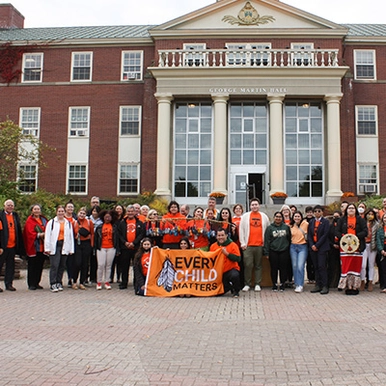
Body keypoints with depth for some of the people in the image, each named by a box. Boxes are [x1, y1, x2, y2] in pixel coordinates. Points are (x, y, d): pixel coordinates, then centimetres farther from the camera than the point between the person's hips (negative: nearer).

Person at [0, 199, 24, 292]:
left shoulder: (15, 216, 13)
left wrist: (20, 246, 8)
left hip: (12, 246, 5)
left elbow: (19, 231, 15)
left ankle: (9, 284, 19)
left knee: (10, 266, 10)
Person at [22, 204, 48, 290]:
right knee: (32, 266, -1)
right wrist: (39, 235, -21)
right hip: (33, 247, -4)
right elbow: (30, 233, -11)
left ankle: (37, 283, 16)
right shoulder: (29, 221, -1)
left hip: (42, 247, 5)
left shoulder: (44, 220, 14)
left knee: (40, 266, 7)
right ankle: (31, 284, 5)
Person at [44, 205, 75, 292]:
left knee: (62, 266, 6)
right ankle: (53, 284, -6)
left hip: (64, 246, 4)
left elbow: (71, 236, 16)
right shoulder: (51, 222, 5)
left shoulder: (68, 223, 16)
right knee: (54, 265, -9)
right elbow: (47, 236, 1)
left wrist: (71, 249, 9)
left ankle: (59, 283, 16)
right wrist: (47, 248, -6)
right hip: (54, 246, -3)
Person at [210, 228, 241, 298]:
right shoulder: (213, 246, 3)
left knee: (235, 275, -39)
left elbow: (238, 259, -18)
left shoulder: (233, 245, -9)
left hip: (231, 269, -4)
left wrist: (227, 253, -25)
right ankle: (230, 286, 34)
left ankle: (236, 291, -8)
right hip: (219, 272, 4)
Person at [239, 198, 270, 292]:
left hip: (260, 245, 1)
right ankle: (247, 284, 4)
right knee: (248, 265, -4)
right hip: (248, 245, -1)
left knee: (258, 265, 5)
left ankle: (257, 284, 10)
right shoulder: (245, 216, 8)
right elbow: (241, 229, 5)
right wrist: (242, 243, -1)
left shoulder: (264, 216, 12)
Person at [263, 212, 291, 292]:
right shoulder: (270, 227, 2)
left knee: (283, 268, 4)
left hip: (284, 251, 1)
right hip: (273, 251, -1)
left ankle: (282, 284, 14)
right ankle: (274, 284, 13)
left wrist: (289, 249, 6)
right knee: (274, 268, 4)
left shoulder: (286, 227, 7)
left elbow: (289, 239, 11)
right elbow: (266, 241, -1)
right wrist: (266, 252, -5)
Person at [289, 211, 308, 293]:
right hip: (293, 247, 4)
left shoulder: (305, 224, -6)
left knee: (300, 266, -12)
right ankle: (297, 284, 15)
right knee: (294, 266, 5)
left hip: (303, 247, -4)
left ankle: (300, 285, -6)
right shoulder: (291, 226, 8)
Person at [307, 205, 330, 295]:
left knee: (322, 266, -8)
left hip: (322, 247, -4)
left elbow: (325, 235, -8)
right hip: (313, 247, 5)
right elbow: (309, 235, 10)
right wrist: (312, 245, -6)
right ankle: (318, 285, 11)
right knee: (316, 267, 7)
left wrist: (317, 245, -13)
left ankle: (325, 286, -4)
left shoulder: (325, 222, 0)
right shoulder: (311, 222, 14)